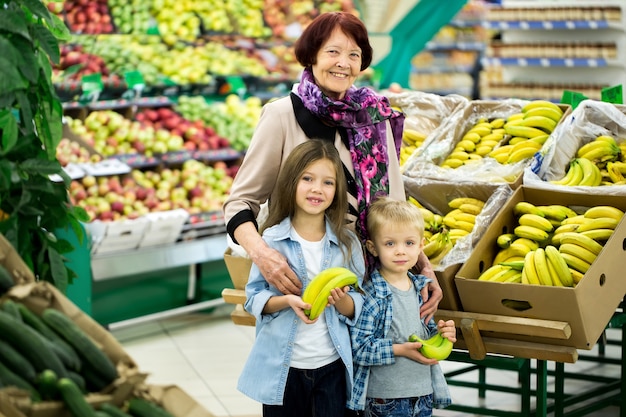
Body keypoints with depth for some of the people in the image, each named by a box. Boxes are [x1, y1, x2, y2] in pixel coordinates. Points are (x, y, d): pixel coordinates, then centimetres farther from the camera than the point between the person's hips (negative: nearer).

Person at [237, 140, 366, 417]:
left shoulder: (347, 243, -1)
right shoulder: (272, 239, -6)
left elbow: (356, 308, 2)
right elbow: (253, 298, -3)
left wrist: (341, 300, -19)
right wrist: (287, 301, -20)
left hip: (332, 365, 1)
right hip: (282, 366, -1)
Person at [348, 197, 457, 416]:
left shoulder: (421, 288, 6)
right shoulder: (370, 294, -16)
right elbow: (357, 347, -21)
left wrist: (440, 333, 0)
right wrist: (399, 350, -23)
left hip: (424, 392, 7)